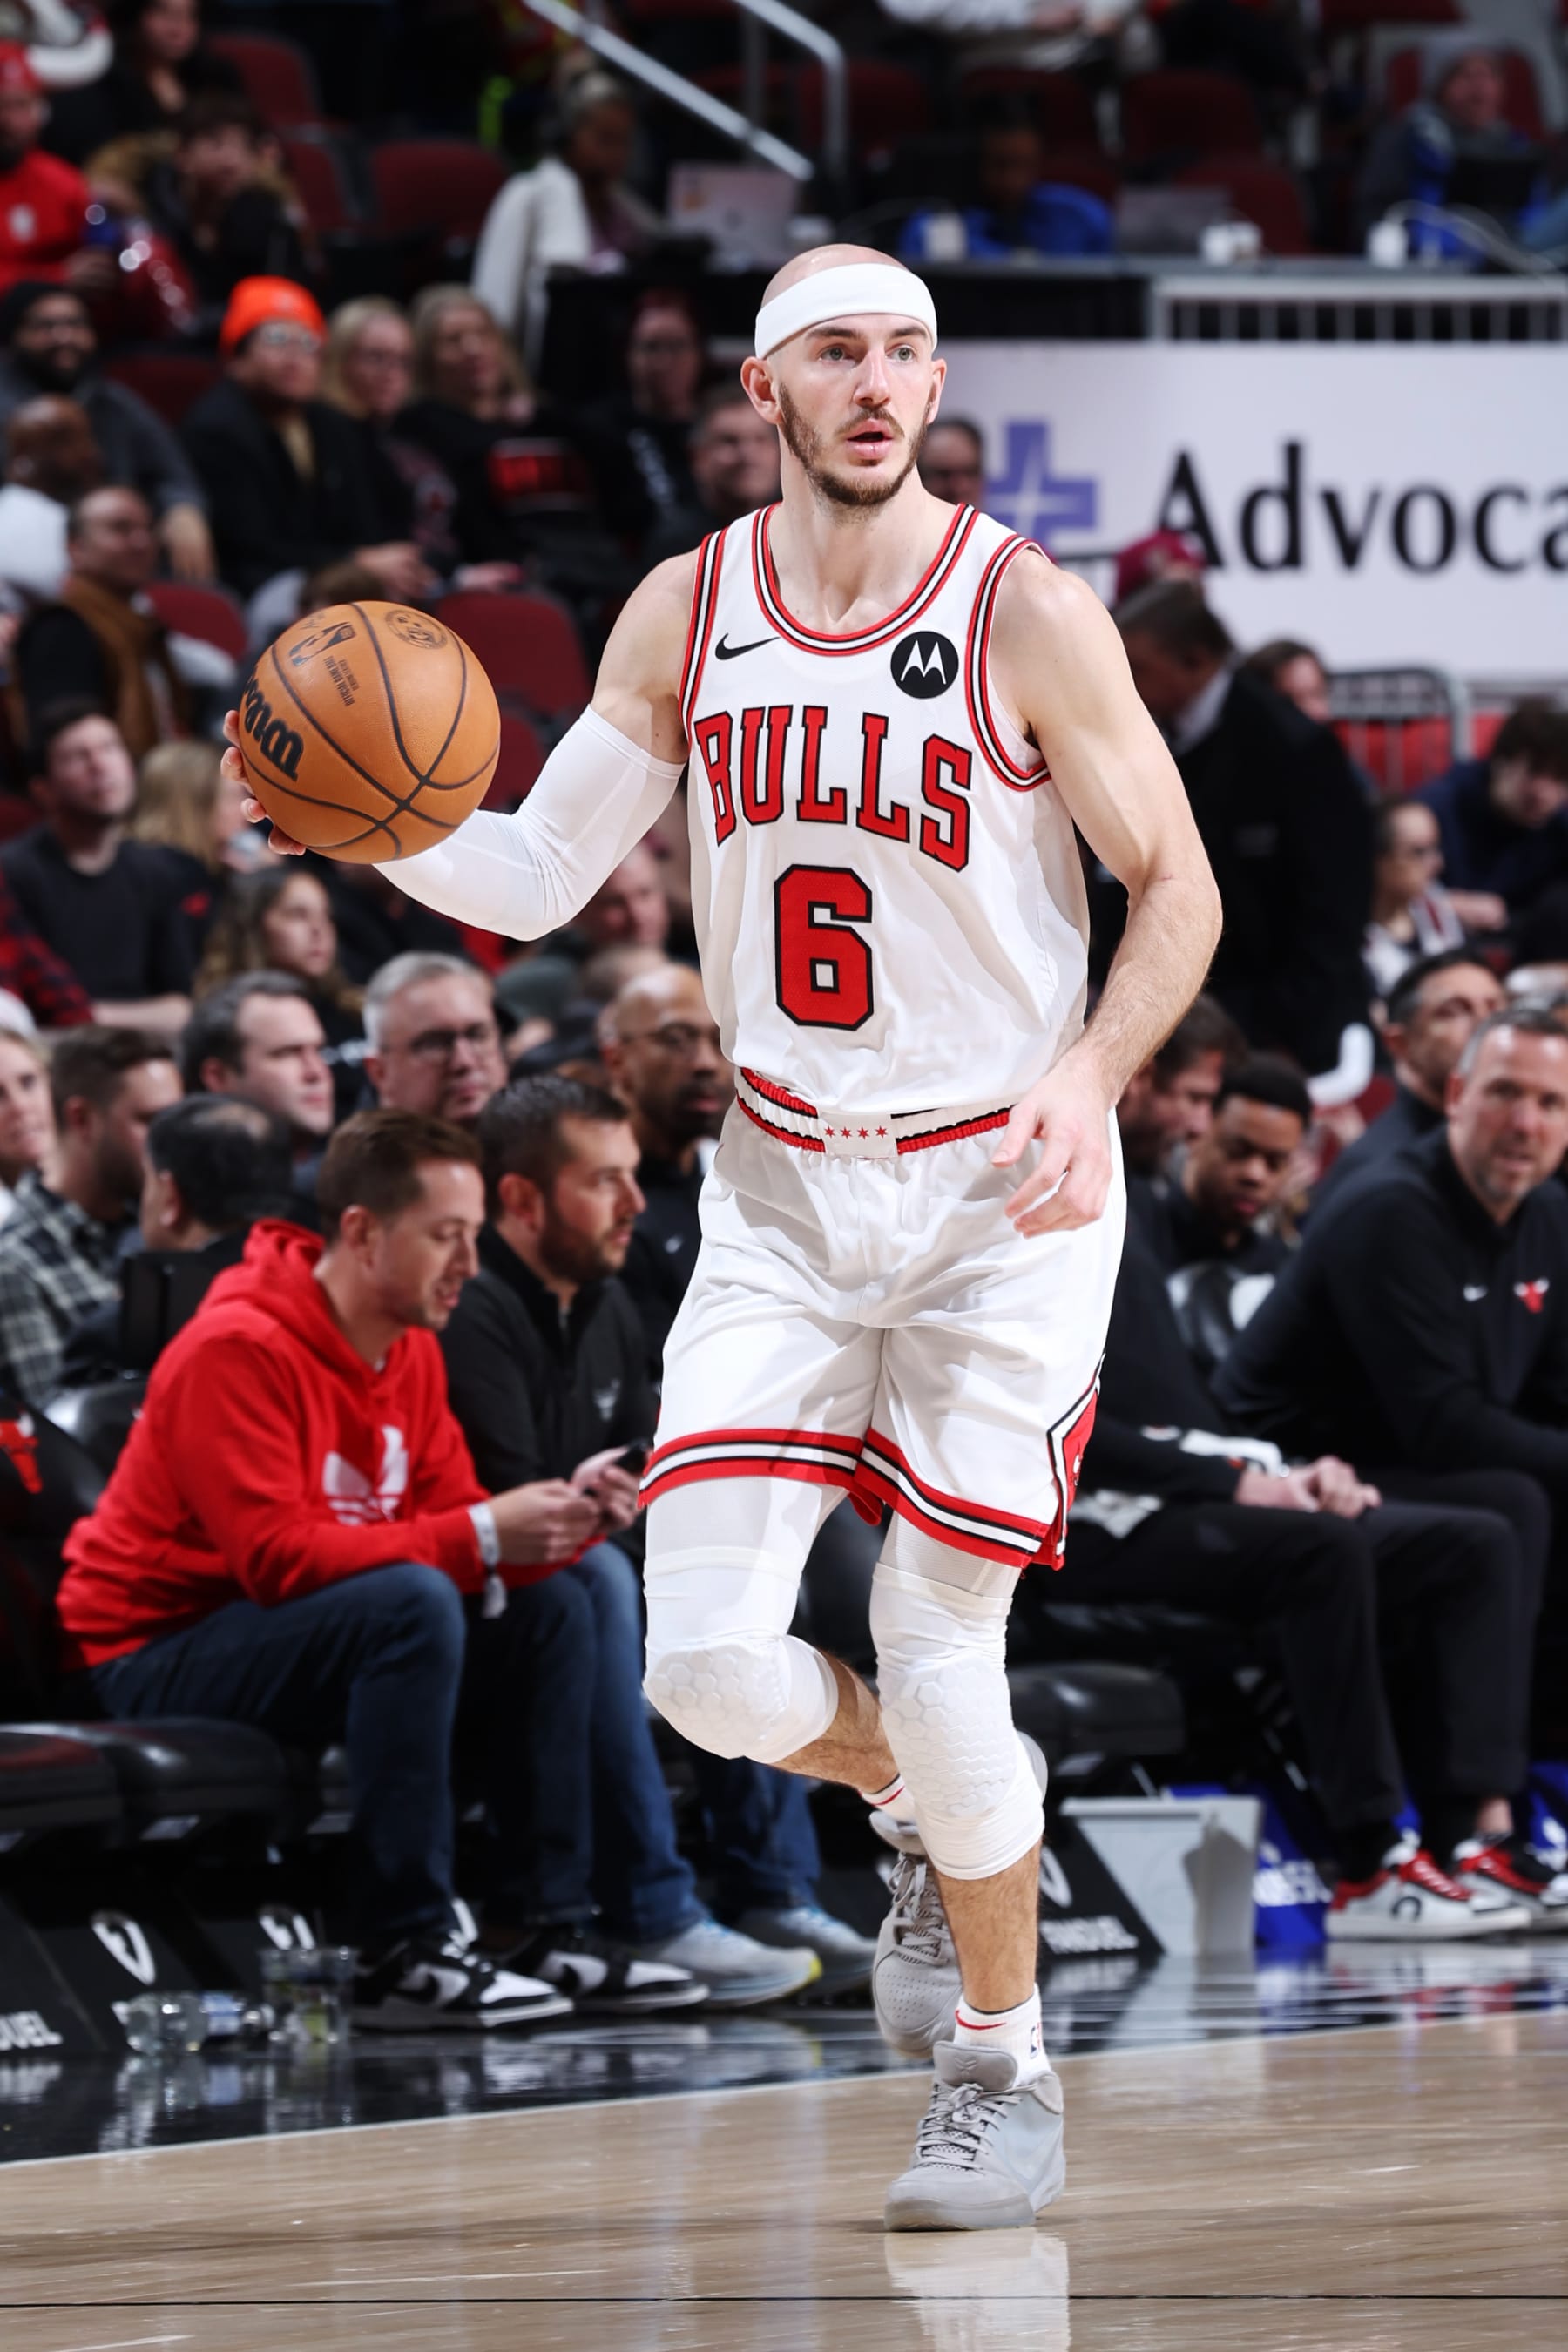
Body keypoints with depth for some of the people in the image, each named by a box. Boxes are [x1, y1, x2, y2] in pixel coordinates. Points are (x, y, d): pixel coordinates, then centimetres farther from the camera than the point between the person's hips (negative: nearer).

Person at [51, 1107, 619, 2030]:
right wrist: (479, 1538, -30)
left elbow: (455, 1514, 2)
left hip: (304, 1642, 9)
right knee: (414, 1603, -32)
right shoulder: (238, 1348, -20)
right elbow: (275, 1555, -28)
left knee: (542, 1627, -4)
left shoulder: (410, 1349, 7)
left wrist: (555, 1523, -20)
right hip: (156, 1652, -9)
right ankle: (405, 1955, -31)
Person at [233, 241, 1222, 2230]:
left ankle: (1006, 2064, 18)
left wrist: (1089, 1078, -22)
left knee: (940, 1666, -5)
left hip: (1000, 1189, -3)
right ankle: (940, 1817, 26)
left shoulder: (1028, 616, -11)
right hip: (784, 1189, 4)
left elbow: (1179, 888, -5)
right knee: (708, 1661, -8)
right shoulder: (685, 617, 0)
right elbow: (535, 878, 5)